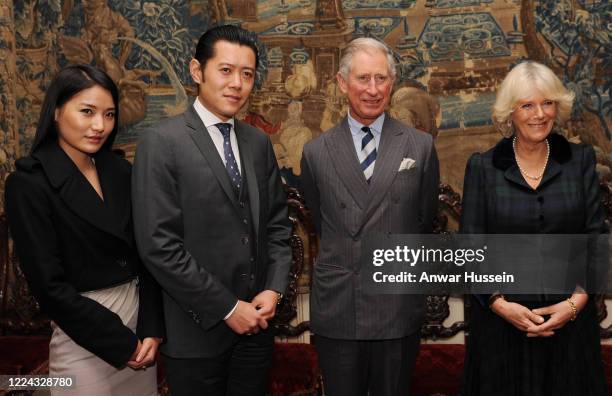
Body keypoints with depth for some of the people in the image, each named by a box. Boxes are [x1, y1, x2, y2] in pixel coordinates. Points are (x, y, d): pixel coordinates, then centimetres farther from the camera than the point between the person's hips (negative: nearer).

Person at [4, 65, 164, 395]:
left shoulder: (120, 171, 2)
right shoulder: (29, 184, -13)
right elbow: (50, 286, -16)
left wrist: (152, 329, -6)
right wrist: (120, 344, -13)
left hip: (138, 318, 5)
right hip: (85, 339, -5)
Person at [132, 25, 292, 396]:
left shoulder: (259, 142, 7)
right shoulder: (162, 143, -12)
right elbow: (158, 244, -17)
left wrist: (274, 289, -3)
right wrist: (227, 308, -14)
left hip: (256, 322, 5)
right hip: (198, 329, -5)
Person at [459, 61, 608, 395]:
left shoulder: (580, 160, 3)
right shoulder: (482, 167, -1)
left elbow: (595, 238, 1)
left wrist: (575, 302, -9)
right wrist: (499, 303, -12)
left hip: (570, 319, 1)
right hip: (500, 318, -1)